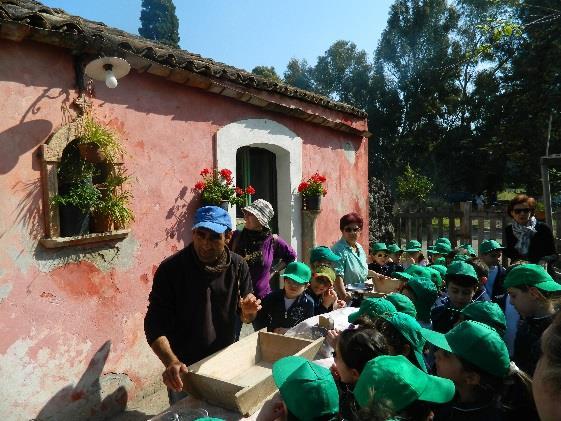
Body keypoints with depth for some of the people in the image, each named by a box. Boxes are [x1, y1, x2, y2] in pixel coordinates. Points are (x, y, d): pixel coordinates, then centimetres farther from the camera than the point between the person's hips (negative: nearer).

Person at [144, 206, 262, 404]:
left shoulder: (238, 266, -10)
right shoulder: (171, 269, -19)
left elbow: (245, 317, 2)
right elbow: (154, 325, -20)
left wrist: (248, 311, -20)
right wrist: (171, 362, -35)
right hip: (184, 369, -3)